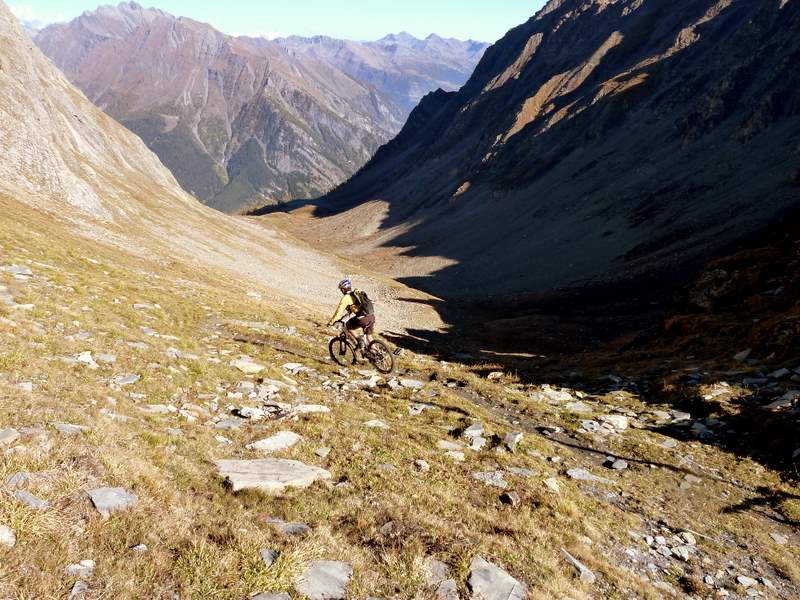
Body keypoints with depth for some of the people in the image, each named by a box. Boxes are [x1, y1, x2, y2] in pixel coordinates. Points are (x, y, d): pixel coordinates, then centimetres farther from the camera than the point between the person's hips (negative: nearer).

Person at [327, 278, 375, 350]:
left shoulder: (347, 297, 0)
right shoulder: (358, 293, 24)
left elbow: (339, 311, 1)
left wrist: (331, 322, 11)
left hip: (363, 318, -7)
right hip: (372, 316, 8)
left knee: (347, 327, 14)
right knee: (369, 335, 24)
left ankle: (359, 341, 2)